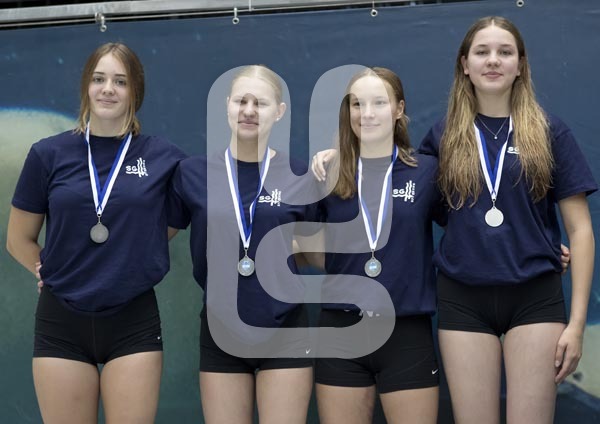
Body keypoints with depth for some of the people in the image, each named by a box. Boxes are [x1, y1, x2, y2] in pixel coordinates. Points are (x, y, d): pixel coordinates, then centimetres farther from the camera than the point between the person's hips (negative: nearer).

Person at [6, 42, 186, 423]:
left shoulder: (163, 158, -1)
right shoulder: (48, 155, 1)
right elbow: (19, 241, 10)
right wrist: (57, 274, 5)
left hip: (134, 323, 0)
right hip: (61, 323, 1)